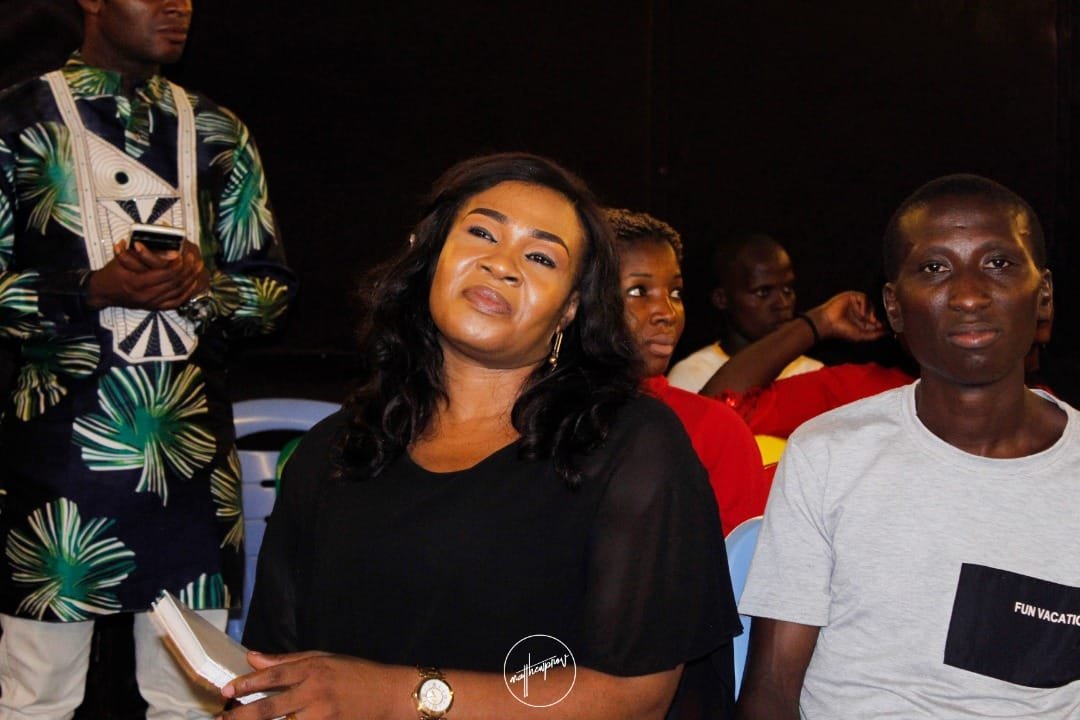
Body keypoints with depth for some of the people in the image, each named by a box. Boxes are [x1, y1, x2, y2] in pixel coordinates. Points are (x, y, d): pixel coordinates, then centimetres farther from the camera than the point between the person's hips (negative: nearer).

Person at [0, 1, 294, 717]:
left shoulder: (219, 133, 13)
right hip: (58, 437, -3)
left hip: (191, 439, 3)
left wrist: (203, 283, -8)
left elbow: (272, 286, 12)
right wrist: (95, 288, -16)